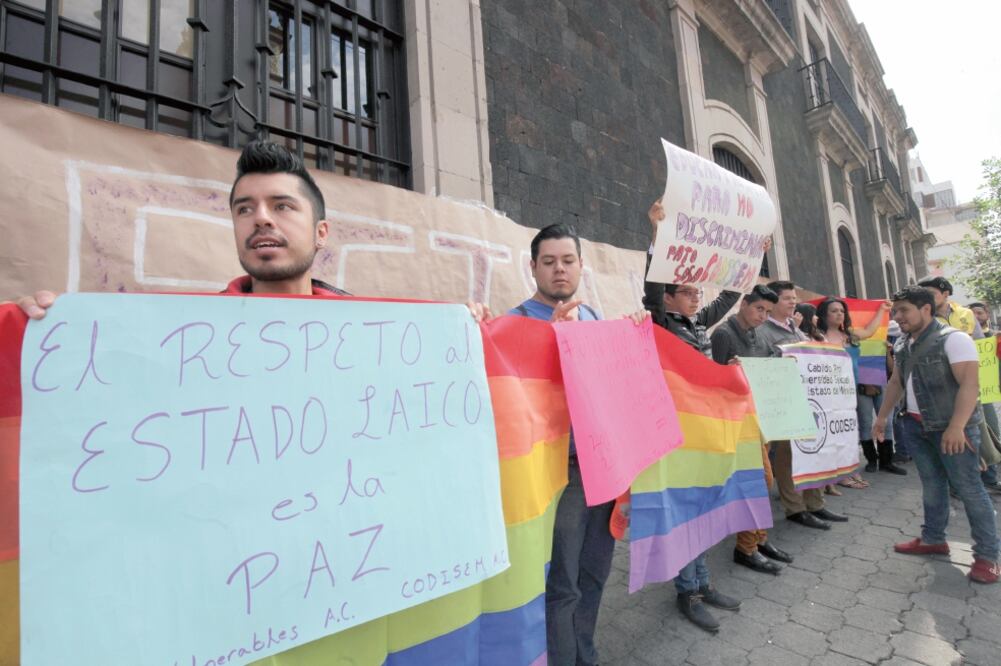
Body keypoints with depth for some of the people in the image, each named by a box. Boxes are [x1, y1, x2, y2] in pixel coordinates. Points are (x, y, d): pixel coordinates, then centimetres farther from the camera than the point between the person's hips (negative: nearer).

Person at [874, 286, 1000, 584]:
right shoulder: (902, 345, 9)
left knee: (969, 489, 1)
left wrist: (956, 427, -27)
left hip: (952, 427, -6)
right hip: (915, 426, 6)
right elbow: (896, 382, 18)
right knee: (931, 486, 15)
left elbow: (970, 384, -20)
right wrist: (882, 416, 18)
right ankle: (933, 539, 26)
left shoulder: (953, 339, -14)